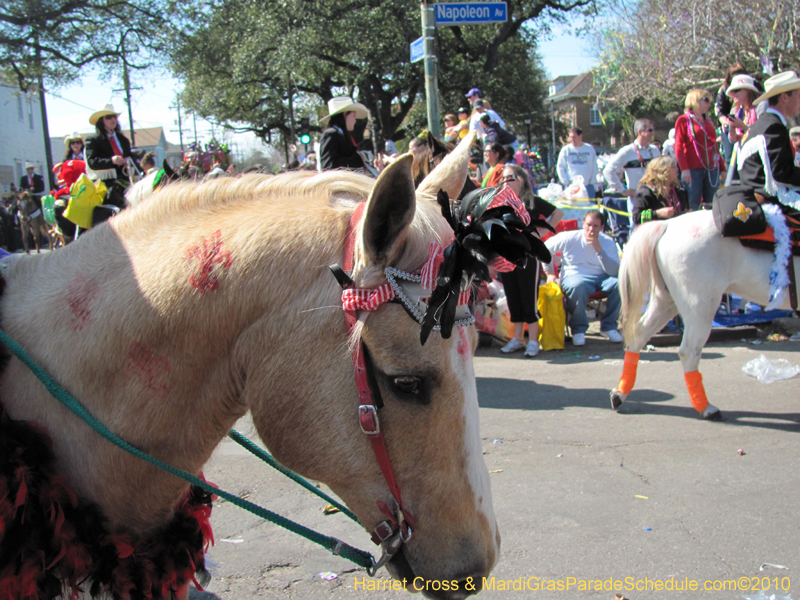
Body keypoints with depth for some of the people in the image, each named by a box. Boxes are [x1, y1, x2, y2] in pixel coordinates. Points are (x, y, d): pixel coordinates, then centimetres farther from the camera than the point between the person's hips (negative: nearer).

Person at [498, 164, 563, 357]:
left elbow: (558, 213, 5)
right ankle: (517, 339, 18)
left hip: (527, 255, -5)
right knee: (513, 300, 9)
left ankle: (533, 340, 4)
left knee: (529, 299, -3)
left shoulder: (532, 202, -1)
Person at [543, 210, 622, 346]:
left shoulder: (608, 242, 1)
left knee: (620, 283, -29)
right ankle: (578, 328, -16)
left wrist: (598, 249, -20)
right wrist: (550, 273, 7)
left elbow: (615, 271, -13)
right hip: (574, 276, -2)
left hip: (601, 278, 2)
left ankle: (608, 326, -9)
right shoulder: (568, 238, -2)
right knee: (577, 286, -40)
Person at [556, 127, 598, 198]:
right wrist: (567, 182, -4)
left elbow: (594, 166, 12)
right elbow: (560, 168, 3)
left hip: (588, 186, 2)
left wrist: (592, 181, 2)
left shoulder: (590, 149, 7)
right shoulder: (566, 150, 2)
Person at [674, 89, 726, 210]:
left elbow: (714, 146, 21)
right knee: (693, 205, -6)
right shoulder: (684, 120, 2)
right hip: (693, 169, -5)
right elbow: (679, 147, -6)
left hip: (712, 169, 6)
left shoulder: (708, 121, 19)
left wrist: (723, 168, 17)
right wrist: (684, 169, -17)